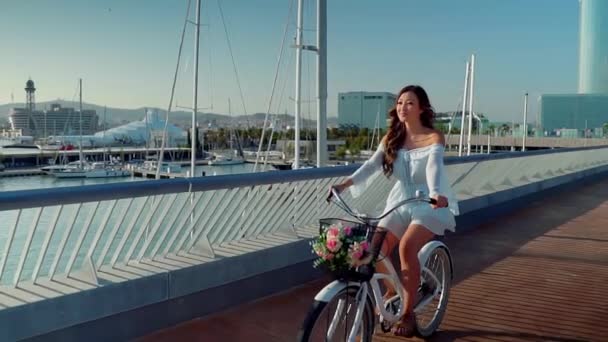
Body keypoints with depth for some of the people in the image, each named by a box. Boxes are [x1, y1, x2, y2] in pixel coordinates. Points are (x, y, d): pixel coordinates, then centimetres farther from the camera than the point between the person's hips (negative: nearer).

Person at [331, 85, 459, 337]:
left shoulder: (434, 138, -8)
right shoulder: (391, 138, 3)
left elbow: (433, 167, -26)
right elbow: (371, 165, -9)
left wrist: (435, 193, -47)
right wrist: (346, 183, -25)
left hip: (429, 205, -4)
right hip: (400, 203, 4)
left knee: (407, 246, -29)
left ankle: (408, 314, -13)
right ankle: (392, 290, 19)